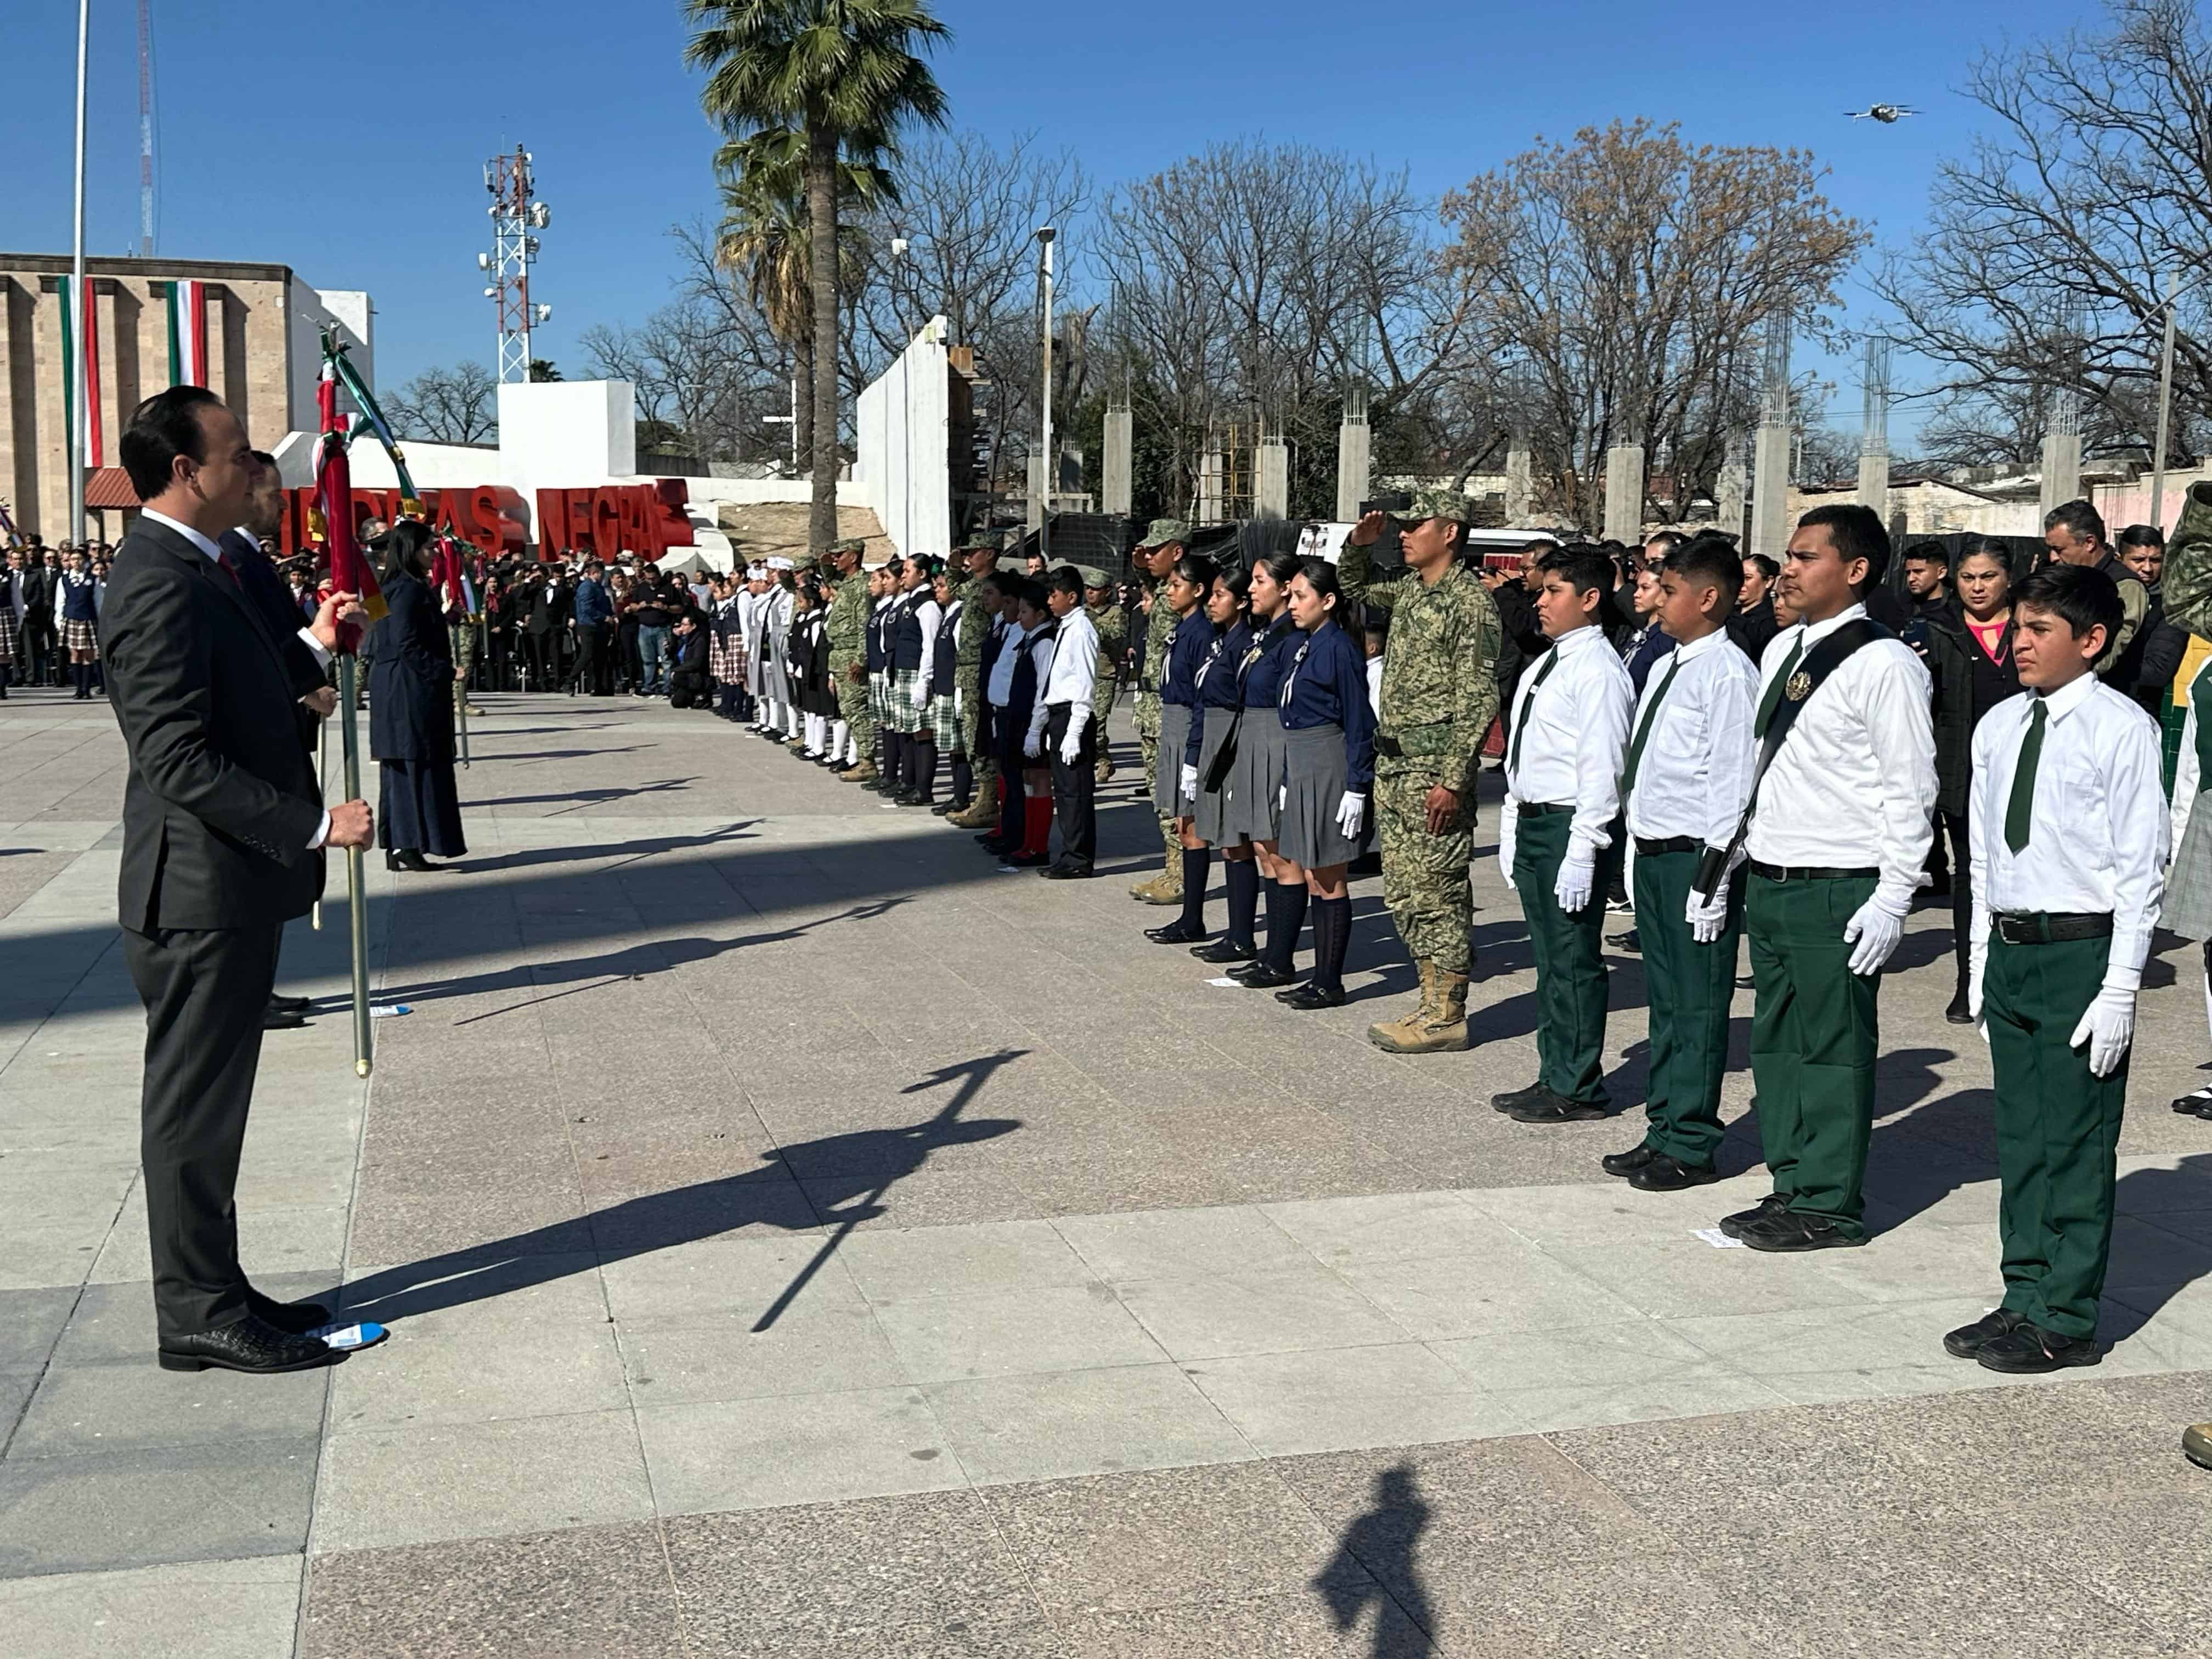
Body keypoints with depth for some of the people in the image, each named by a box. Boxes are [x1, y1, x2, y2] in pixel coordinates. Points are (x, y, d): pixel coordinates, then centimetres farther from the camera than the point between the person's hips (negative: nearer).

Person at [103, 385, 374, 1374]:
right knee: (194, 1106, 1)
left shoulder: (195, 571, 14)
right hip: (199, 893, -10)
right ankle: (200, 1316, 12)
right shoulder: (160, 581, -18)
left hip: (231, 891, 10)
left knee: (207, 1105, 16)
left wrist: (313, 649, 12)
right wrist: (314, 825, -23)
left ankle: (212, 1294, 27)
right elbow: (179, 758, -24)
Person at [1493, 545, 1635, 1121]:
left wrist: (1581, 851, -22)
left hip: (1571, 824, -10)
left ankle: (1579, 1088, 9)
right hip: (1531, 820, 10)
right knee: (1548, 957, 16)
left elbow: (1601, 766, -19)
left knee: (1573, 959, -1)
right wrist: (1513, 829, 17)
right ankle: (1554, 1076, 27)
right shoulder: (1547, 664, 15)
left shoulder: (1598, 670, -14)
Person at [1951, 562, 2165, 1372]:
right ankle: (2025, 1298, 27)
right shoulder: (1996, 728, 9)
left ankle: (2065, 1321, 12)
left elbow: (2141, 868, -11)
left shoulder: (2121, 729, -10)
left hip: (2082, 950, -6)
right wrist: (1983, 963, 13)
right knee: (2019, 1138, 15)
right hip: (2009, 949, 7)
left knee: (2075, 1145, 1)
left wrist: (2121, 988, -14)